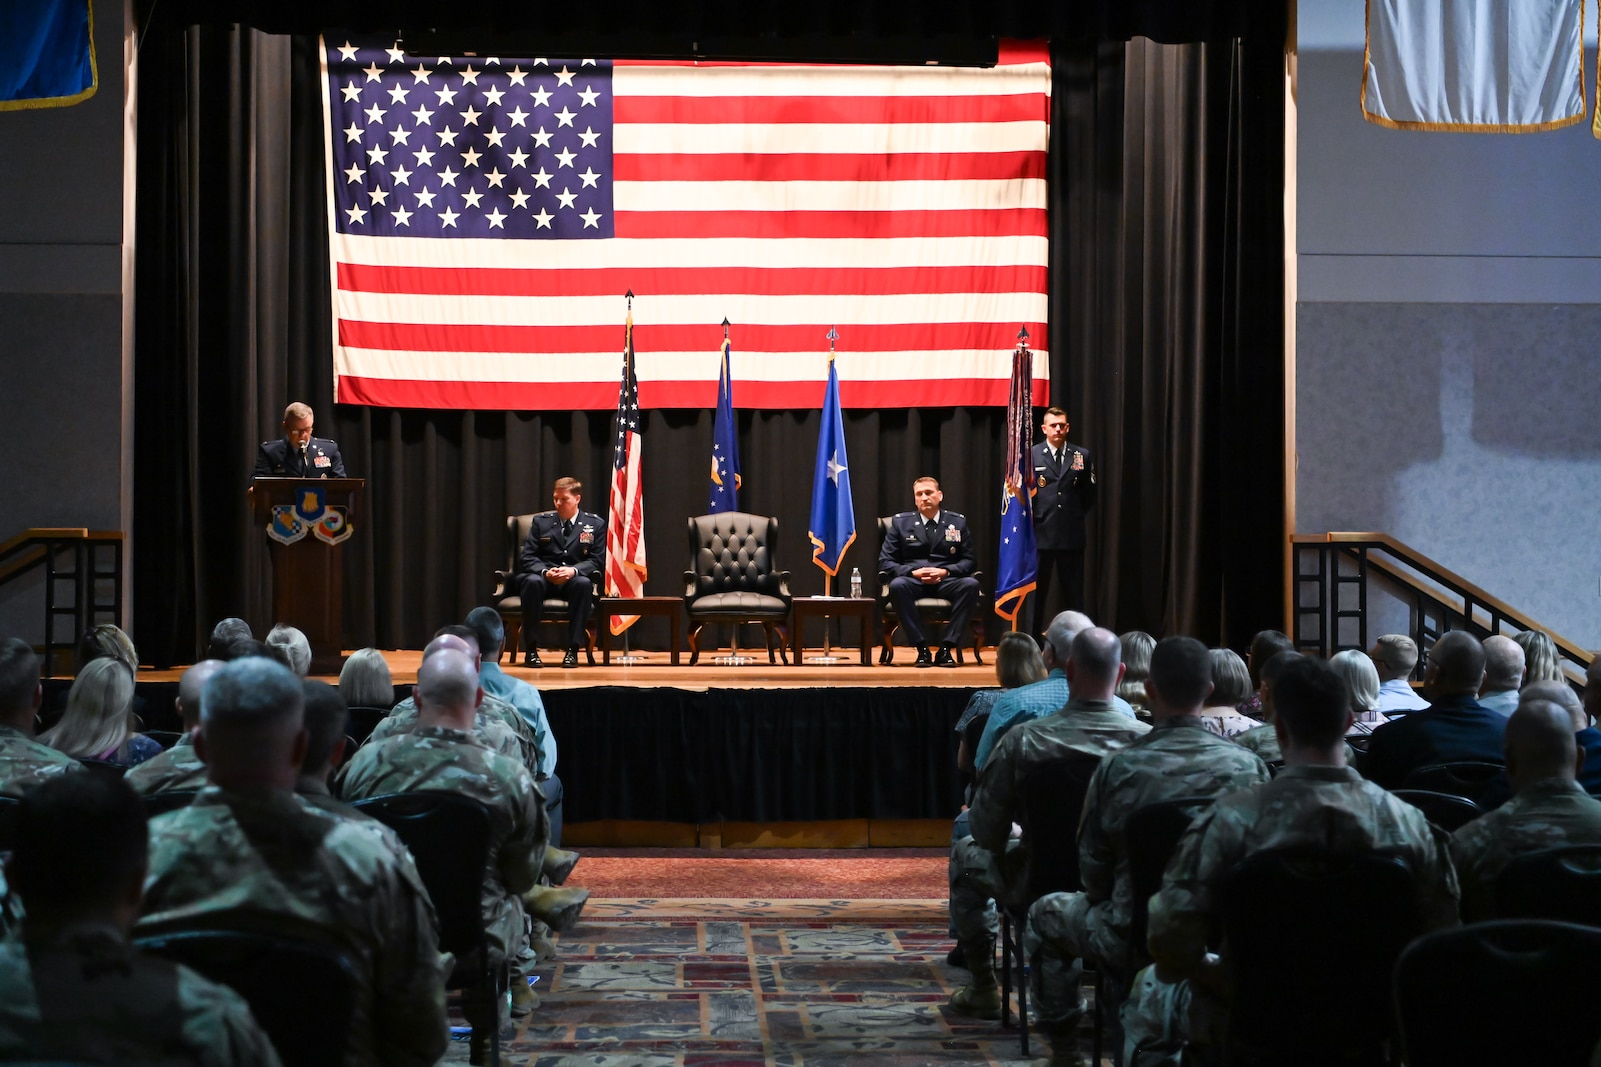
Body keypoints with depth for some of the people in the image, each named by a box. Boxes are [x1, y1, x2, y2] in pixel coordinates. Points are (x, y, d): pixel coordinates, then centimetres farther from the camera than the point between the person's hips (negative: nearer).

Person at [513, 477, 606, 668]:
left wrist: (574, 571, -20)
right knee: (532, 581, -35)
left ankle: (573, 649, -31)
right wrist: (545, 572, -18)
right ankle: (531, 649, -30)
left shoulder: (595, 524, 7)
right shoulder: (541, 521, 10)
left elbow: (597, 561, 0)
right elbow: (527, 557, 4)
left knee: (584, 583, -37)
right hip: (545, 580, 1)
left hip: (574, 581, -1)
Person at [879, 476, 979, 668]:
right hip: (913, 582, -1)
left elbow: (970, 560, 9)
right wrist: (913, 572, -12)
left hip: (946, 582, 1)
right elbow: (885, 561, 5)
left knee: (971, 584, -32)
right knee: (897, 585, -36)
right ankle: (922, 648, -29)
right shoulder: (900, 523, 11)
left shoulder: (957, 522, 13)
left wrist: (946, 571, -11)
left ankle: (946, 648, -29)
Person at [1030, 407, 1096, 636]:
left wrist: (1075, 514, 6)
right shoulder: (1031, 455, 1)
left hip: (1072, 534, 1)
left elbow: (1089, 495, 13)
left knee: (1074, 592, 5)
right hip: (1041, 532, -1)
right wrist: (1032, 517, -2)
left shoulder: (1082, 455, 6)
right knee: (1036, 591, 4)